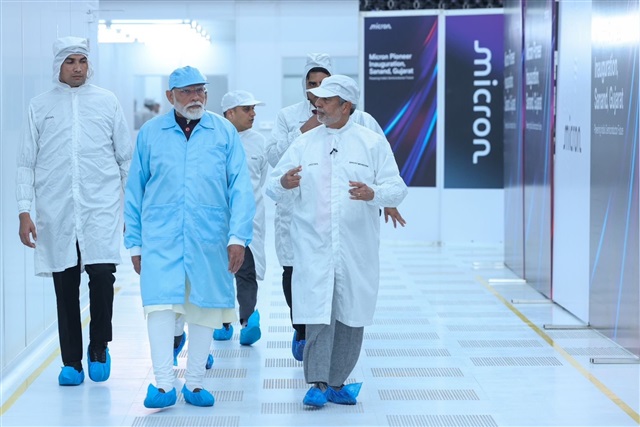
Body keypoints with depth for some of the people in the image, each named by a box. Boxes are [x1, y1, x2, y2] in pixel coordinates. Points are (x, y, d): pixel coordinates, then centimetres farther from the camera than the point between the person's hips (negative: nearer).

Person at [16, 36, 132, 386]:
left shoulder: (107, 102, 8)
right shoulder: (40, 106, 9)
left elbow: (126, 157, 11)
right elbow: (26, 163, 9)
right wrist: (24, 212, 2)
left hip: (101, 206, -1)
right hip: (56, 211, 1)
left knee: (102, 274, -14)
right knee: (65, 285, 4)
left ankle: (99, 347, 7)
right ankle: (71, 362, 14)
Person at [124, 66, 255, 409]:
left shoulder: (225, 132, 4)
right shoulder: (150, 133, 6)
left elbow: (240, 187, 0)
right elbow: (135, 191, 9)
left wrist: (238, 236, -10)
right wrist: (134, 243, 7)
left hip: (209, 238, 1)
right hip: (161, 236, -1)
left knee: (204, 309, 6)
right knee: (160, 304, -12)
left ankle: (194, 383, 17)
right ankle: (164, 385, -9)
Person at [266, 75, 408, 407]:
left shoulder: (373, 143, 5)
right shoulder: (303, 144, 9)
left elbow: (397, 188, -1)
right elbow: (274, 190, 5)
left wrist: (373, 193, -22)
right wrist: (284, 185, -19)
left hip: (357, 251, 0)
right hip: (314, 248, 0)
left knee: (351, 317, 6)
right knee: (317, 315, -8)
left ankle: (337, 383, 17)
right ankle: (317, 383, -3)